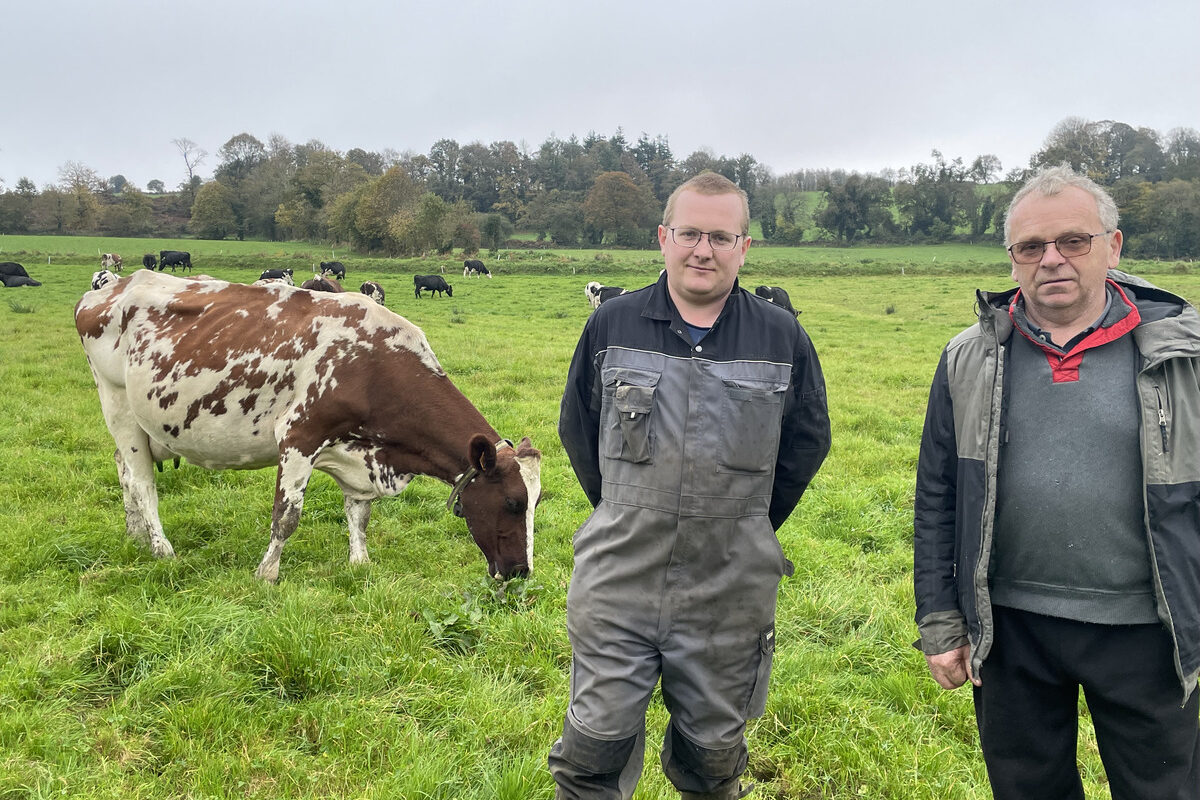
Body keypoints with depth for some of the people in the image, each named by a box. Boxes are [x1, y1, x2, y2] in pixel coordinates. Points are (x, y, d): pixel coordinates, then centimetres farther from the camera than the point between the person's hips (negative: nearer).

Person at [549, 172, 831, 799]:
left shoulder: (783, 338, -3)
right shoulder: (612, 324, -1)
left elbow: (808, 440, 10)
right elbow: (577, 429, 11)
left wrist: (747, 529, 10)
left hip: (730, 596, 1)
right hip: (616, 586, 0)